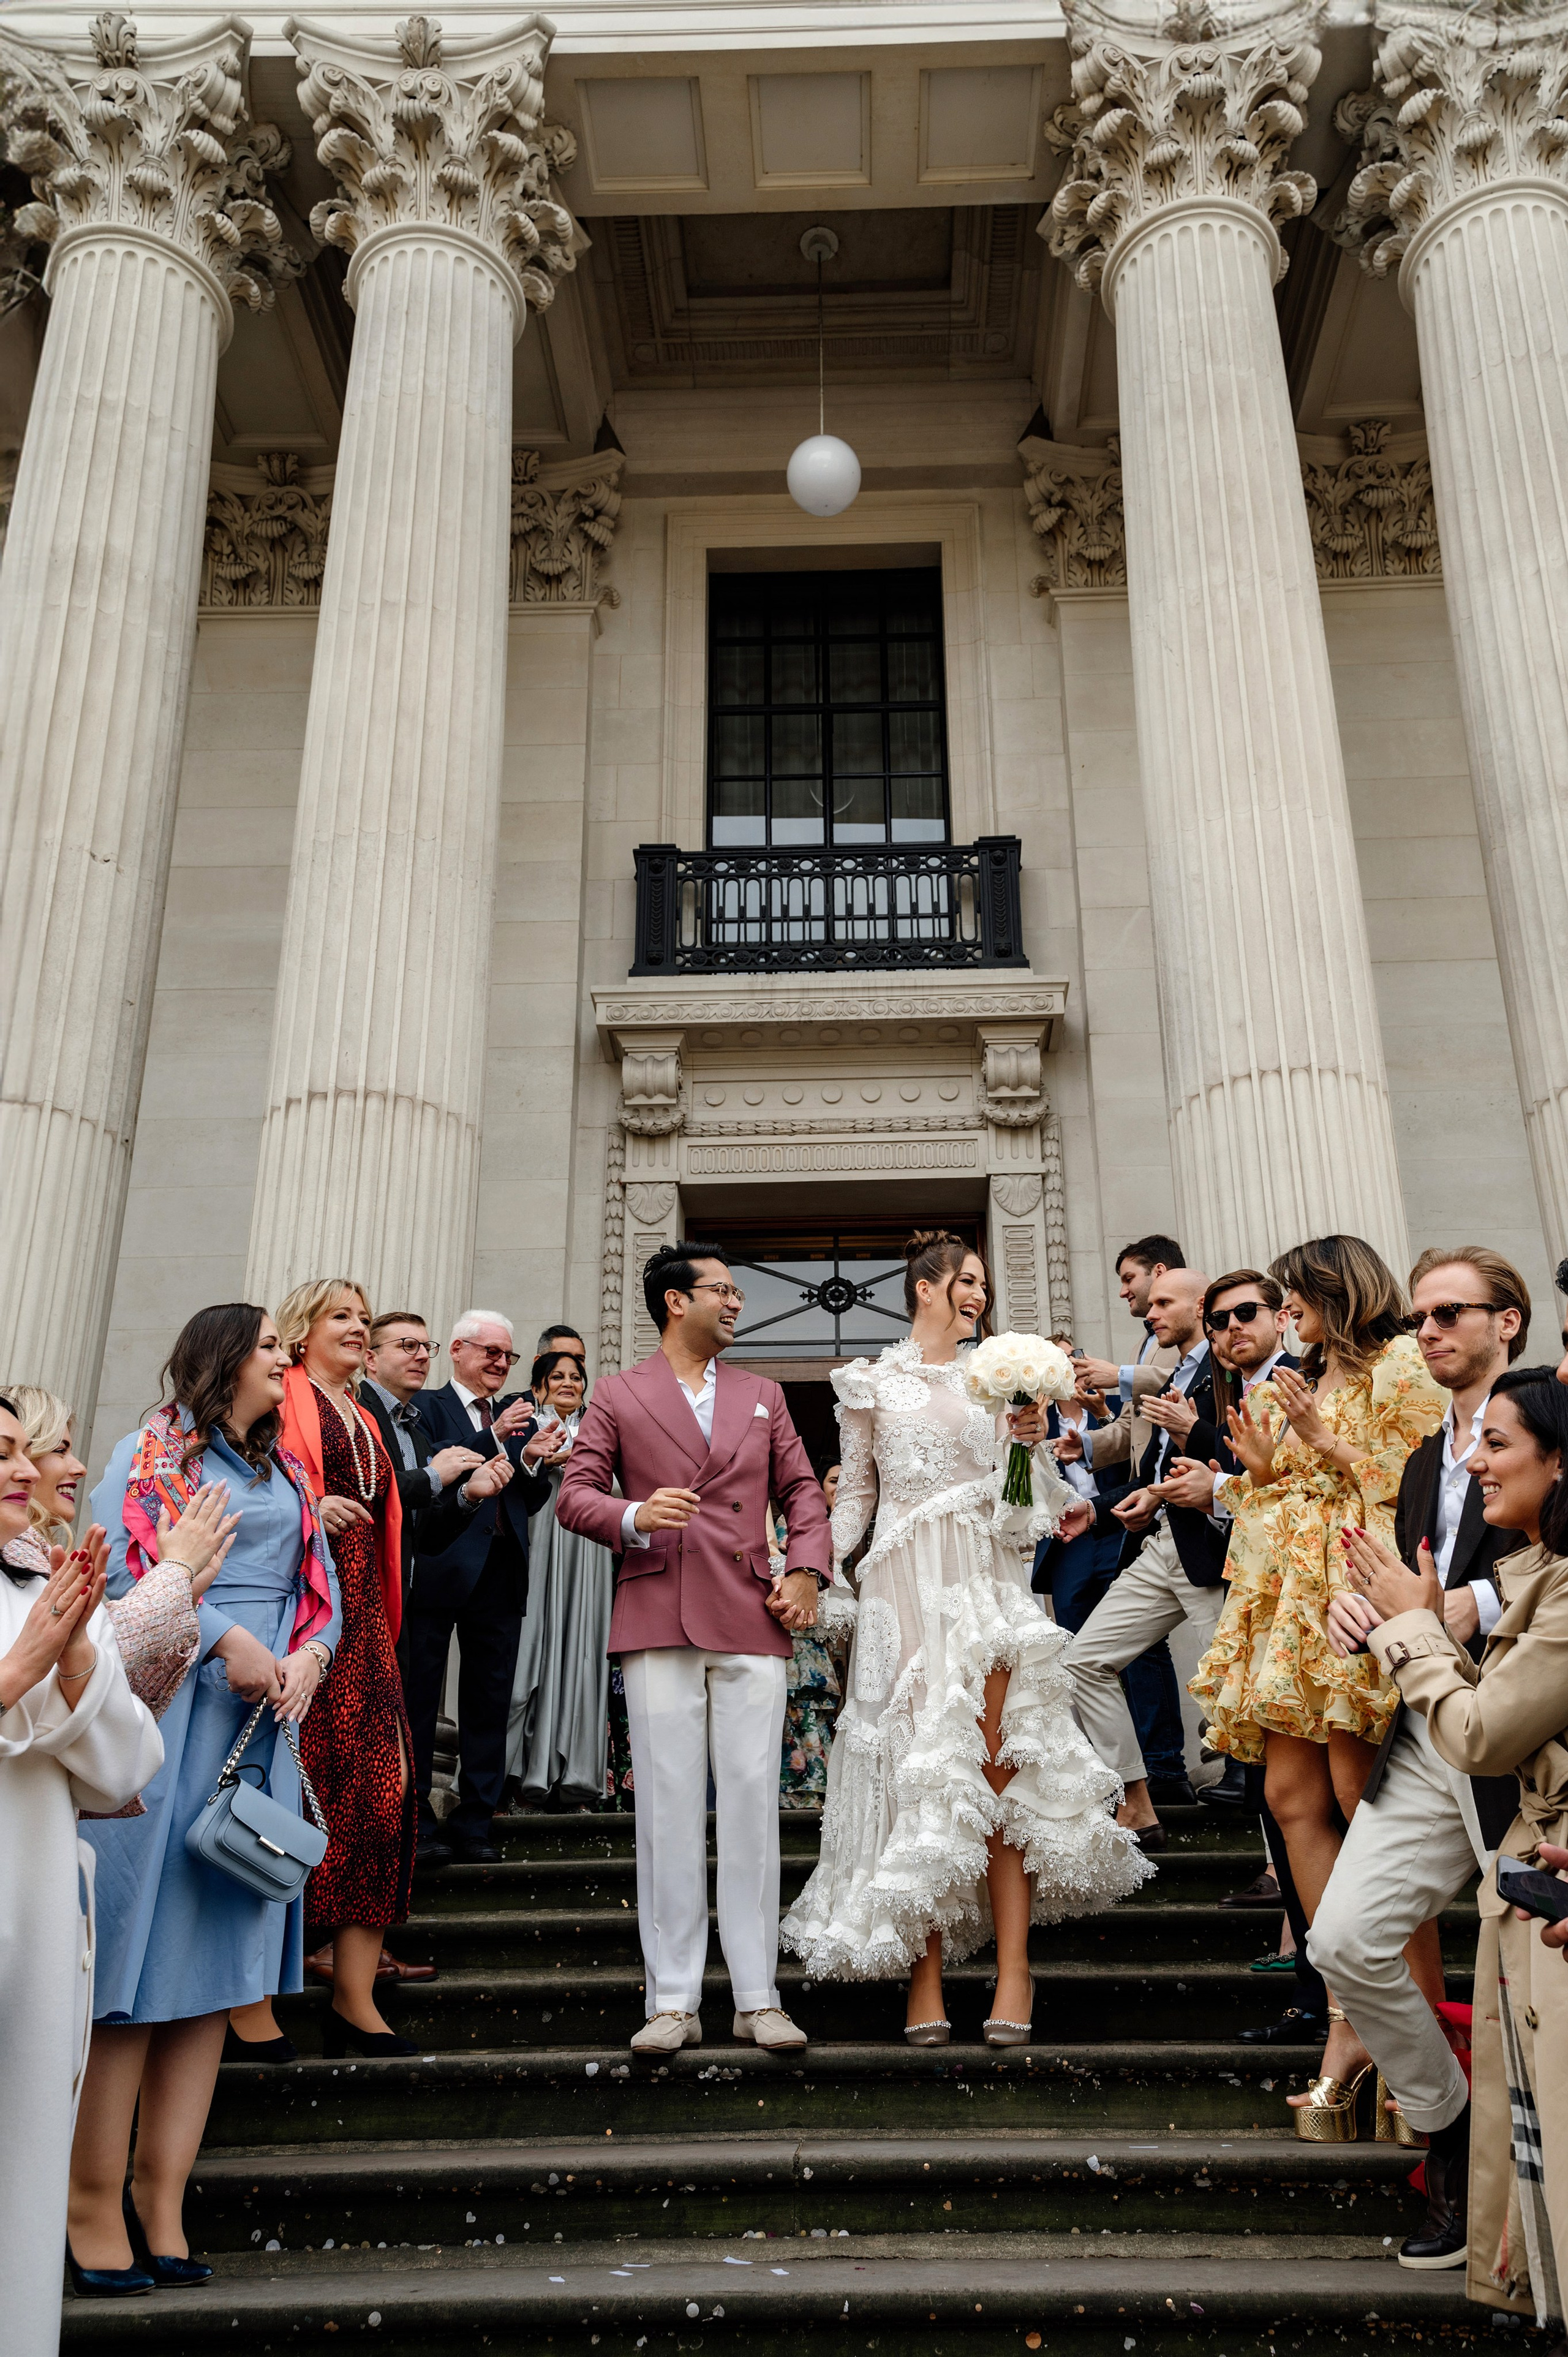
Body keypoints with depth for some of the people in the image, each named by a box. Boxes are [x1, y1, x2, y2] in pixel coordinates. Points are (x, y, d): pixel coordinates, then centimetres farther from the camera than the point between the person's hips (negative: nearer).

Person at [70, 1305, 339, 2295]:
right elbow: (119, 1565, -13)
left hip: (260, 1728, 6)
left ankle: (163, 2195, 11)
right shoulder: (153, 1452, 0)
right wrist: (226, 1638, -16)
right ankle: (97, 2202, 5)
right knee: (139, 1939, -4)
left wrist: (310, 1655, -3)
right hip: (165, 1712, -6)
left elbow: (320, 1585, 17)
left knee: (219, 1951, 5)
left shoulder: (287, 1472, 19)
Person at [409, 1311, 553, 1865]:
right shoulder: (426, 1406, 2)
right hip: (440, 1568, -5)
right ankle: (417, 1823, 10)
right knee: (418, 1697, 1)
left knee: (489, 1702, 7)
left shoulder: (518, 1414, 18)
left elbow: (534, 1502, 14)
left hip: (501, 1575, 5)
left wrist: (531, 1462, -6)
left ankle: (474, 1824, 14)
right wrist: (493, 1436, -18)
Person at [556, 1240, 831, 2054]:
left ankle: (758, 1999, 7)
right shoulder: (618, 1395, 10)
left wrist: (806, 1569, 3)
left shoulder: (763, 1397, 20)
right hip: (658, 1622, -2)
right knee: (669, 1809, -1)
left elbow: (802, 1490, 19)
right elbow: (573, 1496, 4)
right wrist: (633, 1516, -16)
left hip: (752, 1623, 2)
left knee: (752, 1805, 0)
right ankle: (673, 2001, 7)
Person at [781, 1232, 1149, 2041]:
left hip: (986, 1580, 2)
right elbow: (856, 1490, 11)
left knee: (995, 1766, -7)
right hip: (906, 1583, -1)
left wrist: (1031, 1442, -2)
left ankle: (1014, 1972, -4)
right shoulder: (872, 1381, 8)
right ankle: (926, 1975, 2)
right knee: (917, 1767, -5)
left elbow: (1014, 1496, 17)